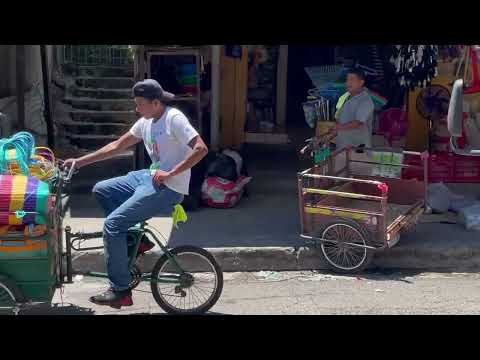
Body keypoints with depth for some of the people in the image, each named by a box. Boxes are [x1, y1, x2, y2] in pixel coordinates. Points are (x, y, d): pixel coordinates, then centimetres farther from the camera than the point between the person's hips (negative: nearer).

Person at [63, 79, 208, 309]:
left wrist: (170, 173, -24)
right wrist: (80, 161, 14)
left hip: (168, 189, -9)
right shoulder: (146, 122, 11)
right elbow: (117, 146, 17)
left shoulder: (174, 118, -15)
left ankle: (121, 291, -7)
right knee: (101, 190, 10)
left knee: (112, 224, -14)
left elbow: (201, 149, -24)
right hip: (149, 178, 9)